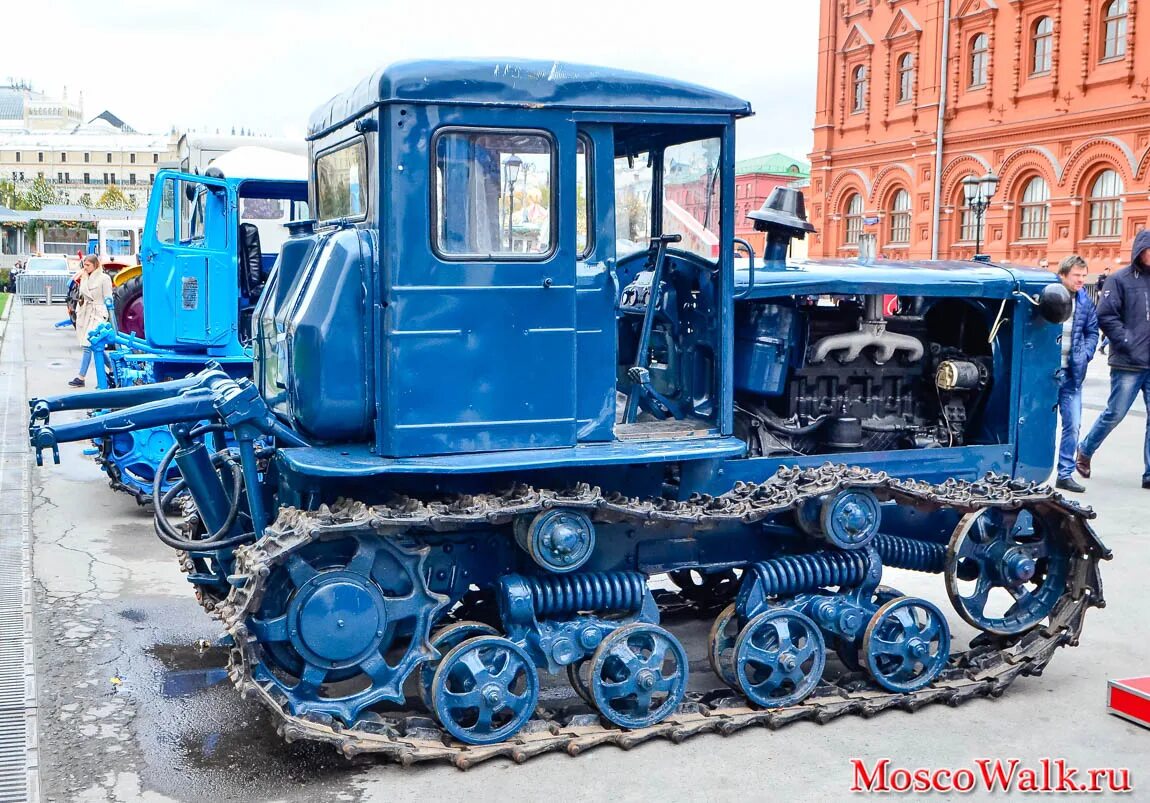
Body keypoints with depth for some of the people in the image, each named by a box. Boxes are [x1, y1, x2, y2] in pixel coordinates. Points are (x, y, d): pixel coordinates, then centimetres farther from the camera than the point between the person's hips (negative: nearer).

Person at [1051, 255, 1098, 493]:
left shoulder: (1085, 300, 6)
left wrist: (1085, 354, 1)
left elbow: (1092, 331, 16)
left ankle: (1065, 474, 15)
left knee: (1073, 426, 5)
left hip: (1072, 374, 5)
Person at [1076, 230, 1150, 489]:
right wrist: (1129, 344, -13)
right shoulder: (1121, 280, -4)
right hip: (1129, 364, -5)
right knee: (1115, 413, 3)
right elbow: (1106, 316, -10)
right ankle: (1085, 450, 26)